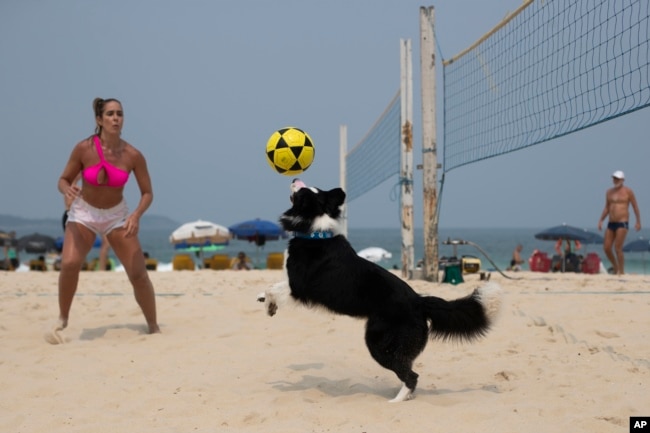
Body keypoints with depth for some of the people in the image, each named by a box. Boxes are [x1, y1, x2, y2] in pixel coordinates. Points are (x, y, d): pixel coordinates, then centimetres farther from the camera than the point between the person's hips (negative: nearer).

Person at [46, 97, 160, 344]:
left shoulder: (133, 155, -17)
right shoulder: (83, 149, -18)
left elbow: (147, 193, -8)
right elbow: (63, 180, -7)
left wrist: (136, 215, -26)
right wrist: (67, 190, -31)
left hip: (116, 215, 1)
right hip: (84, 213, -1)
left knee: (138, 274, -8)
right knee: (69, 264, -25)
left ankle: (154, 328, 11)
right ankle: (62, 320, -4)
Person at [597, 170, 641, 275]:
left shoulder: (628, 191, -2)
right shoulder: (609, 192, 12)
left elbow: (635, 207, 0)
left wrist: (638, 222, -4)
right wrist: (601, 220, 9)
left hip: (622, 223, -6)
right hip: (611, 223, 6)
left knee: (618, 249, -11)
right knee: (606, 248, 2)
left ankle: (621, 272, 0)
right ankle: (615, 267, 24)